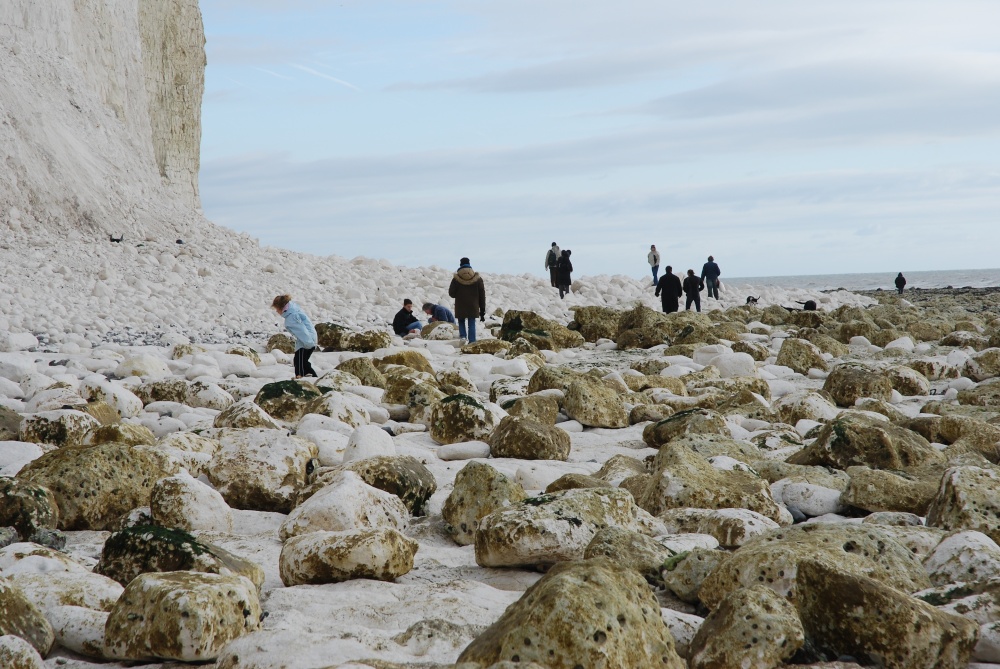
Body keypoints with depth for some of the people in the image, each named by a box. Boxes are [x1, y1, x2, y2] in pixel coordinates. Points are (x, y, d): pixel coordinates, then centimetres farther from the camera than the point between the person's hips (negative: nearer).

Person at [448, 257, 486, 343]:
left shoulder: (456, 278, -6)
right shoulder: (477, 278, 0)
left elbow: (451, 293, -1)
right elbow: (482, 295, 2)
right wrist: (482, 310, 7)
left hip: (460, 307, -1)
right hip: (473, 307, 1)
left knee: (461, 322, 16)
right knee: (472, 325, 5)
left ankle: (463, 336, -7)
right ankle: (472, 342, -1)